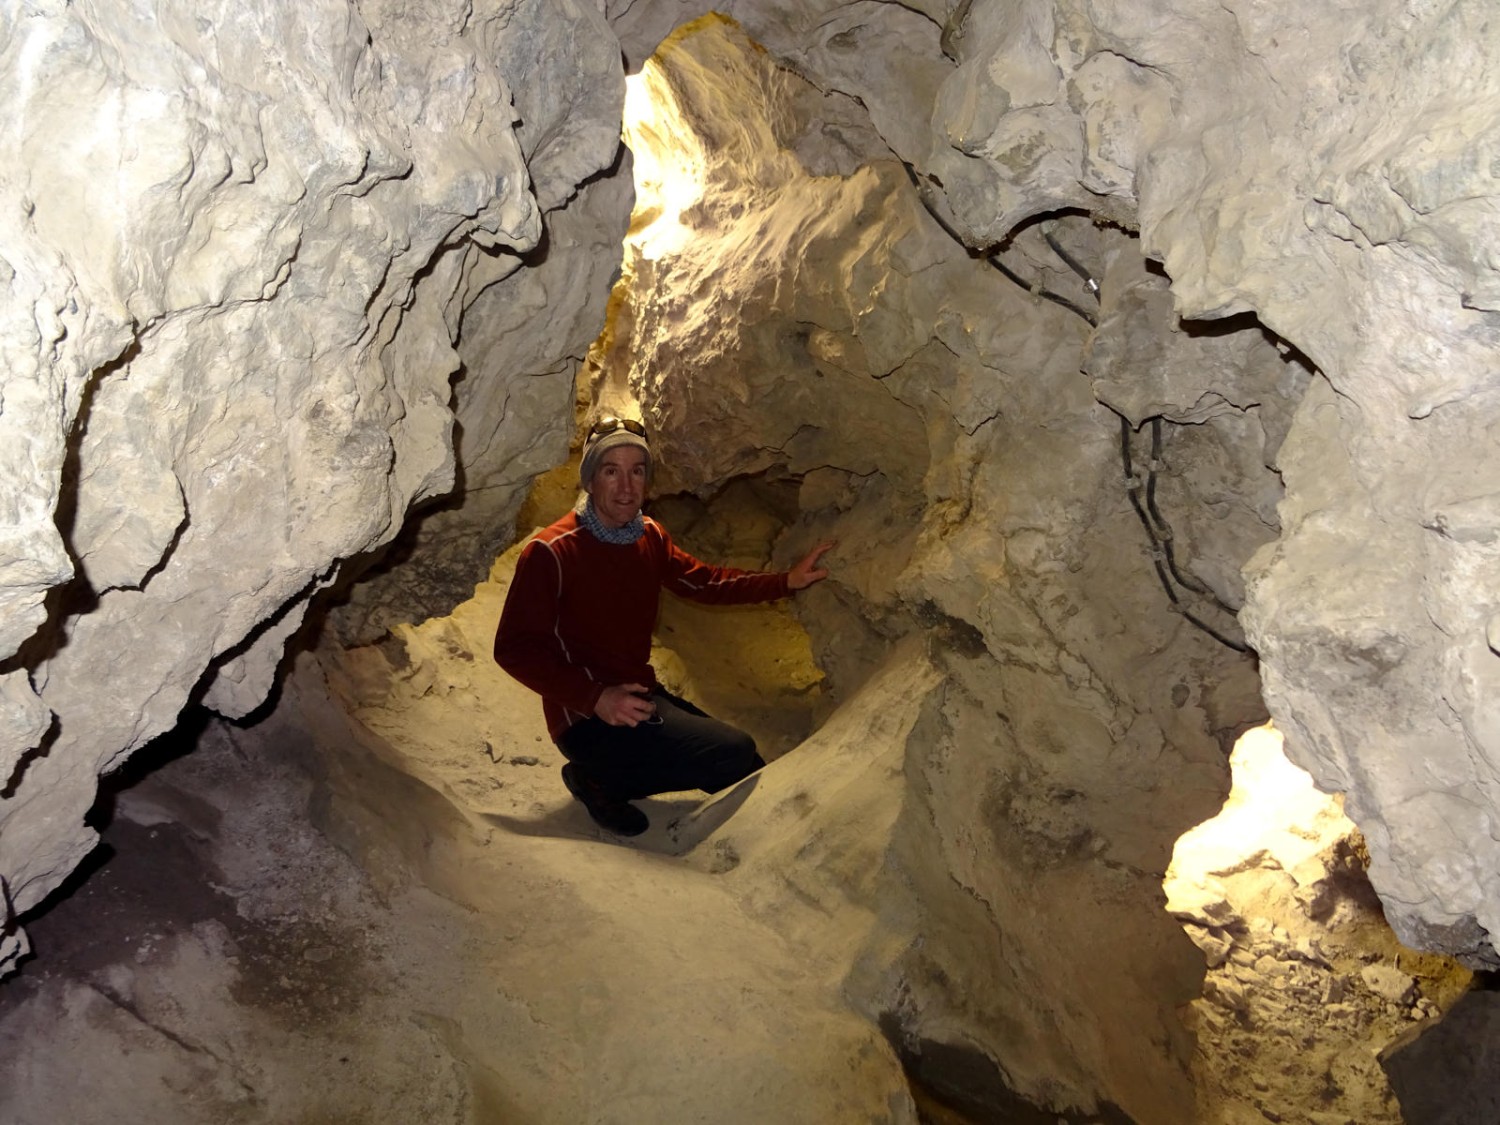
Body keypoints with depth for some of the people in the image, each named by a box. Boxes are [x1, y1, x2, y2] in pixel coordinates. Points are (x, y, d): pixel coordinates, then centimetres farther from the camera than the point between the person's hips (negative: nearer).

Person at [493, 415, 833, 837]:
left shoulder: (650, 537, 6)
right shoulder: (550, 553, -17)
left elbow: (705, 581, 17)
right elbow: (514, 649, -18)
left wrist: (787, 581, 5)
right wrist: (597, 698, -28)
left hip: (641, 697, 8)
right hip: (587, 719, -8)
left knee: (751, 777, 10)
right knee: (734, 754, -20)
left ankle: (611, 778, 12)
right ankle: (599, 780, -4)